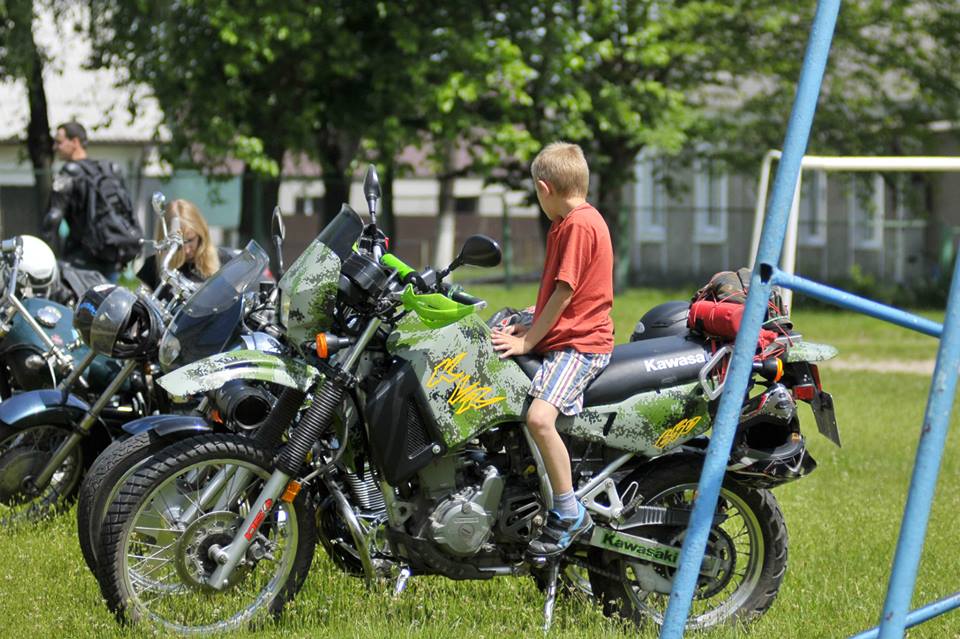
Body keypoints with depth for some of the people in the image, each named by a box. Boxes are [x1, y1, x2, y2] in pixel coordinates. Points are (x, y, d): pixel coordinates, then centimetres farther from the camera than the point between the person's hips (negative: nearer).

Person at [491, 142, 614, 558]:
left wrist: (527, 342, -14)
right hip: (561, 339, 11)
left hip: (581, 342, -11)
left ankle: (569, 514, -22)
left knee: (538, 417, -30)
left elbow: (564, 292, -18)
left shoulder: (579, 224, -14)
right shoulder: (568, 223, 18)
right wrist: (529, 324, 13)